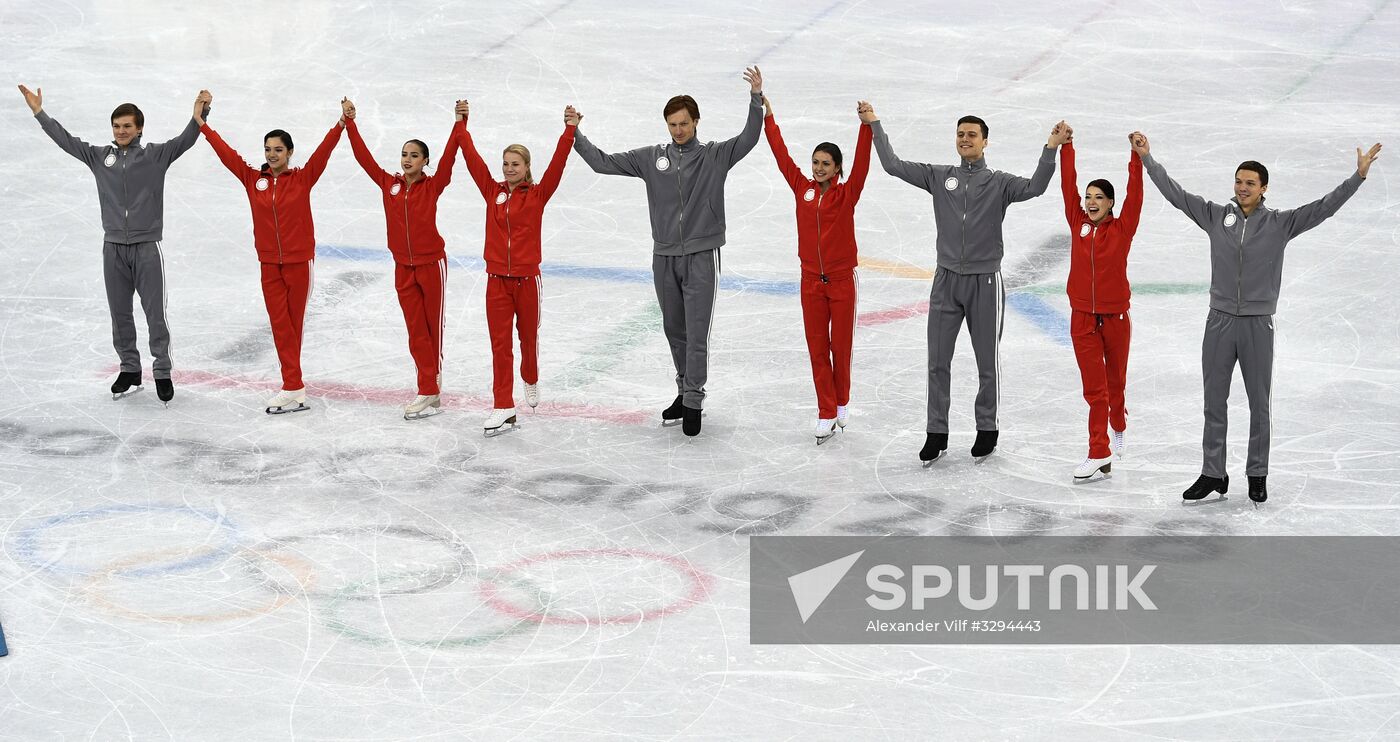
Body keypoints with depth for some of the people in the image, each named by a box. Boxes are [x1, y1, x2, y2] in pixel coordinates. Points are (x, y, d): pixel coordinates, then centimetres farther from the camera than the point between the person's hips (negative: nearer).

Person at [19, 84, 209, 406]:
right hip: (113, 248, 4)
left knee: (155, 313, -2)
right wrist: (40, 113, 3)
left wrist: (199, 115, -31)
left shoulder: (156, 155, -2)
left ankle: (162, 372, 8)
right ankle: (129, 369, 22)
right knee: (120, 313, 10)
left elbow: (185, 140, -14)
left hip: (147, 247, -3)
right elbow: (65, 140, 8)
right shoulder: (99, 156, 7)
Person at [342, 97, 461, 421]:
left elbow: (449, 157, -21)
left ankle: (431, 390, 12)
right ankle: (429, 392, 10)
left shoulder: (433, 186, -8)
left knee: (433, 327, 6)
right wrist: (349, 121, -4)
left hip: (431, 263, -4)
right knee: (416, 331, 5)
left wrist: (459, 124, -31)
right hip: (403, 267, 4)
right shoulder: (389, 184, 2)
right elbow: (363, 156, 1)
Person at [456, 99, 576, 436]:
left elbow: (557, 165, -15)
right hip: (497, 278, 2)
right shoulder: (493, 191, 3)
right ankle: (502, 408, 1)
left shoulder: (537, 194, -4)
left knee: (528, 336, 14)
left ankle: (531, 381, 43)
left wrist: (569, 131, -23)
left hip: (527, 278, -2)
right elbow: (472, 158, 1)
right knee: (500, 343, 0)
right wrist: (462, 125, -1)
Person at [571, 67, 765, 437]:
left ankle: (693, 402, 0)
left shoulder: (715, 156, -2)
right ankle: (685, 392, 27)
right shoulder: (651, 158, 6)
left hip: (702, 256, -4)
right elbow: (604, 163, 6)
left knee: (697, 333, -6)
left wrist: (756, 99, -29)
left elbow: (749, 138, -16)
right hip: (664, 257, 4)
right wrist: (576, 137, -4)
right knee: (674, 330, 13)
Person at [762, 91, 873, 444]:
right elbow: (781, 155, 1)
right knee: (817, 349, 4)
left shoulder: (846, 194, -9)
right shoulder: (802, 188, 0)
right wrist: (767, 115, -1)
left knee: (840, 347, 7)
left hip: (842, 280, -3)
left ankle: (841, 404, 27)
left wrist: (867, 125, -36)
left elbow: (861, 163, -23)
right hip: (811, 280, 3)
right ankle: (826, 414, 10)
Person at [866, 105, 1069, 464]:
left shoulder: (998, 183, -3)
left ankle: (987, 429, 23)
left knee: (987, 362, 8)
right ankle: (937, 433, 14)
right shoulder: (939, 177, 5)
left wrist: (1051, 149, -31)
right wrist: (875, 126, 4)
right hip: (946, 281, 2)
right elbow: (893, 165, 5)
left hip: (985, 283, -2)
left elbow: (1034, 187, -20)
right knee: (938, 362, 5)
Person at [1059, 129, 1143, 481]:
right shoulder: (1077, 224, 1)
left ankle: (1118, 427, 43)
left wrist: (1137, 157, -23)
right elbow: (1068, 185, -2)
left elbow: (1135, 194, -15)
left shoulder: (1122, 229, -5)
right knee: (1094, 387, -2)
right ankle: (1100, 453, -3)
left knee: (1115, 380, 15)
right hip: (1082, 316, 1)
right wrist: (1065, 147, -7)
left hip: (1115, 316, -1)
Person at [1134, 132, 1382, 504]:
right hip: (1219, 322, 2)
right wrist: (1148, 159, -1)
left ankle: (1258, 476, 19)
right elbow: (1175, 193, 3)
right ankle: (1213, 475, 17)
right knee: (1214, 403, 8)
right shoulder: (1216, 216, 2)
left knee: (1259, 405, 8)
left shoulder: (1280, 223, -4)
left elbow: (1324, 207, -10)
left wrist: (1359, 176, -19)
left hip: (1258, 326, -2)